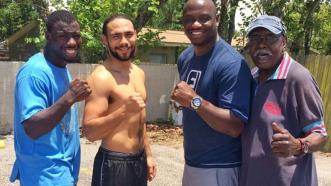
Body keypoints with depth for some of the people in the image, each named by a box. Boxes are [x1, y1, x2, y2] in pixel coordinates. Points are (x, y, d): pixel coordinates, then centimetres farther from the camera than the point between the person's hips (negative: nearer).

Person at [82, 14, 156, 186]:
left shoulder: (139, 73, 6)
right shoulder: (101, 77, -18)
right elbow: (90, 132, -21)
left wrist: (148, 155, 17)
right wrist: (125, 110, -31)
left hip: (139, 161, 7)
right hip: (114, 164, -7)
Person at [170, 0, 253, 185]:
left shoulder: (231, 63, -20)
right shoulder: (185, 58, 5)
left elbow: (235, 127, -24)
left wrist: (195, 101, -27)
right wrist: (181, 98, 4)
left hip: (219, 168, -7)